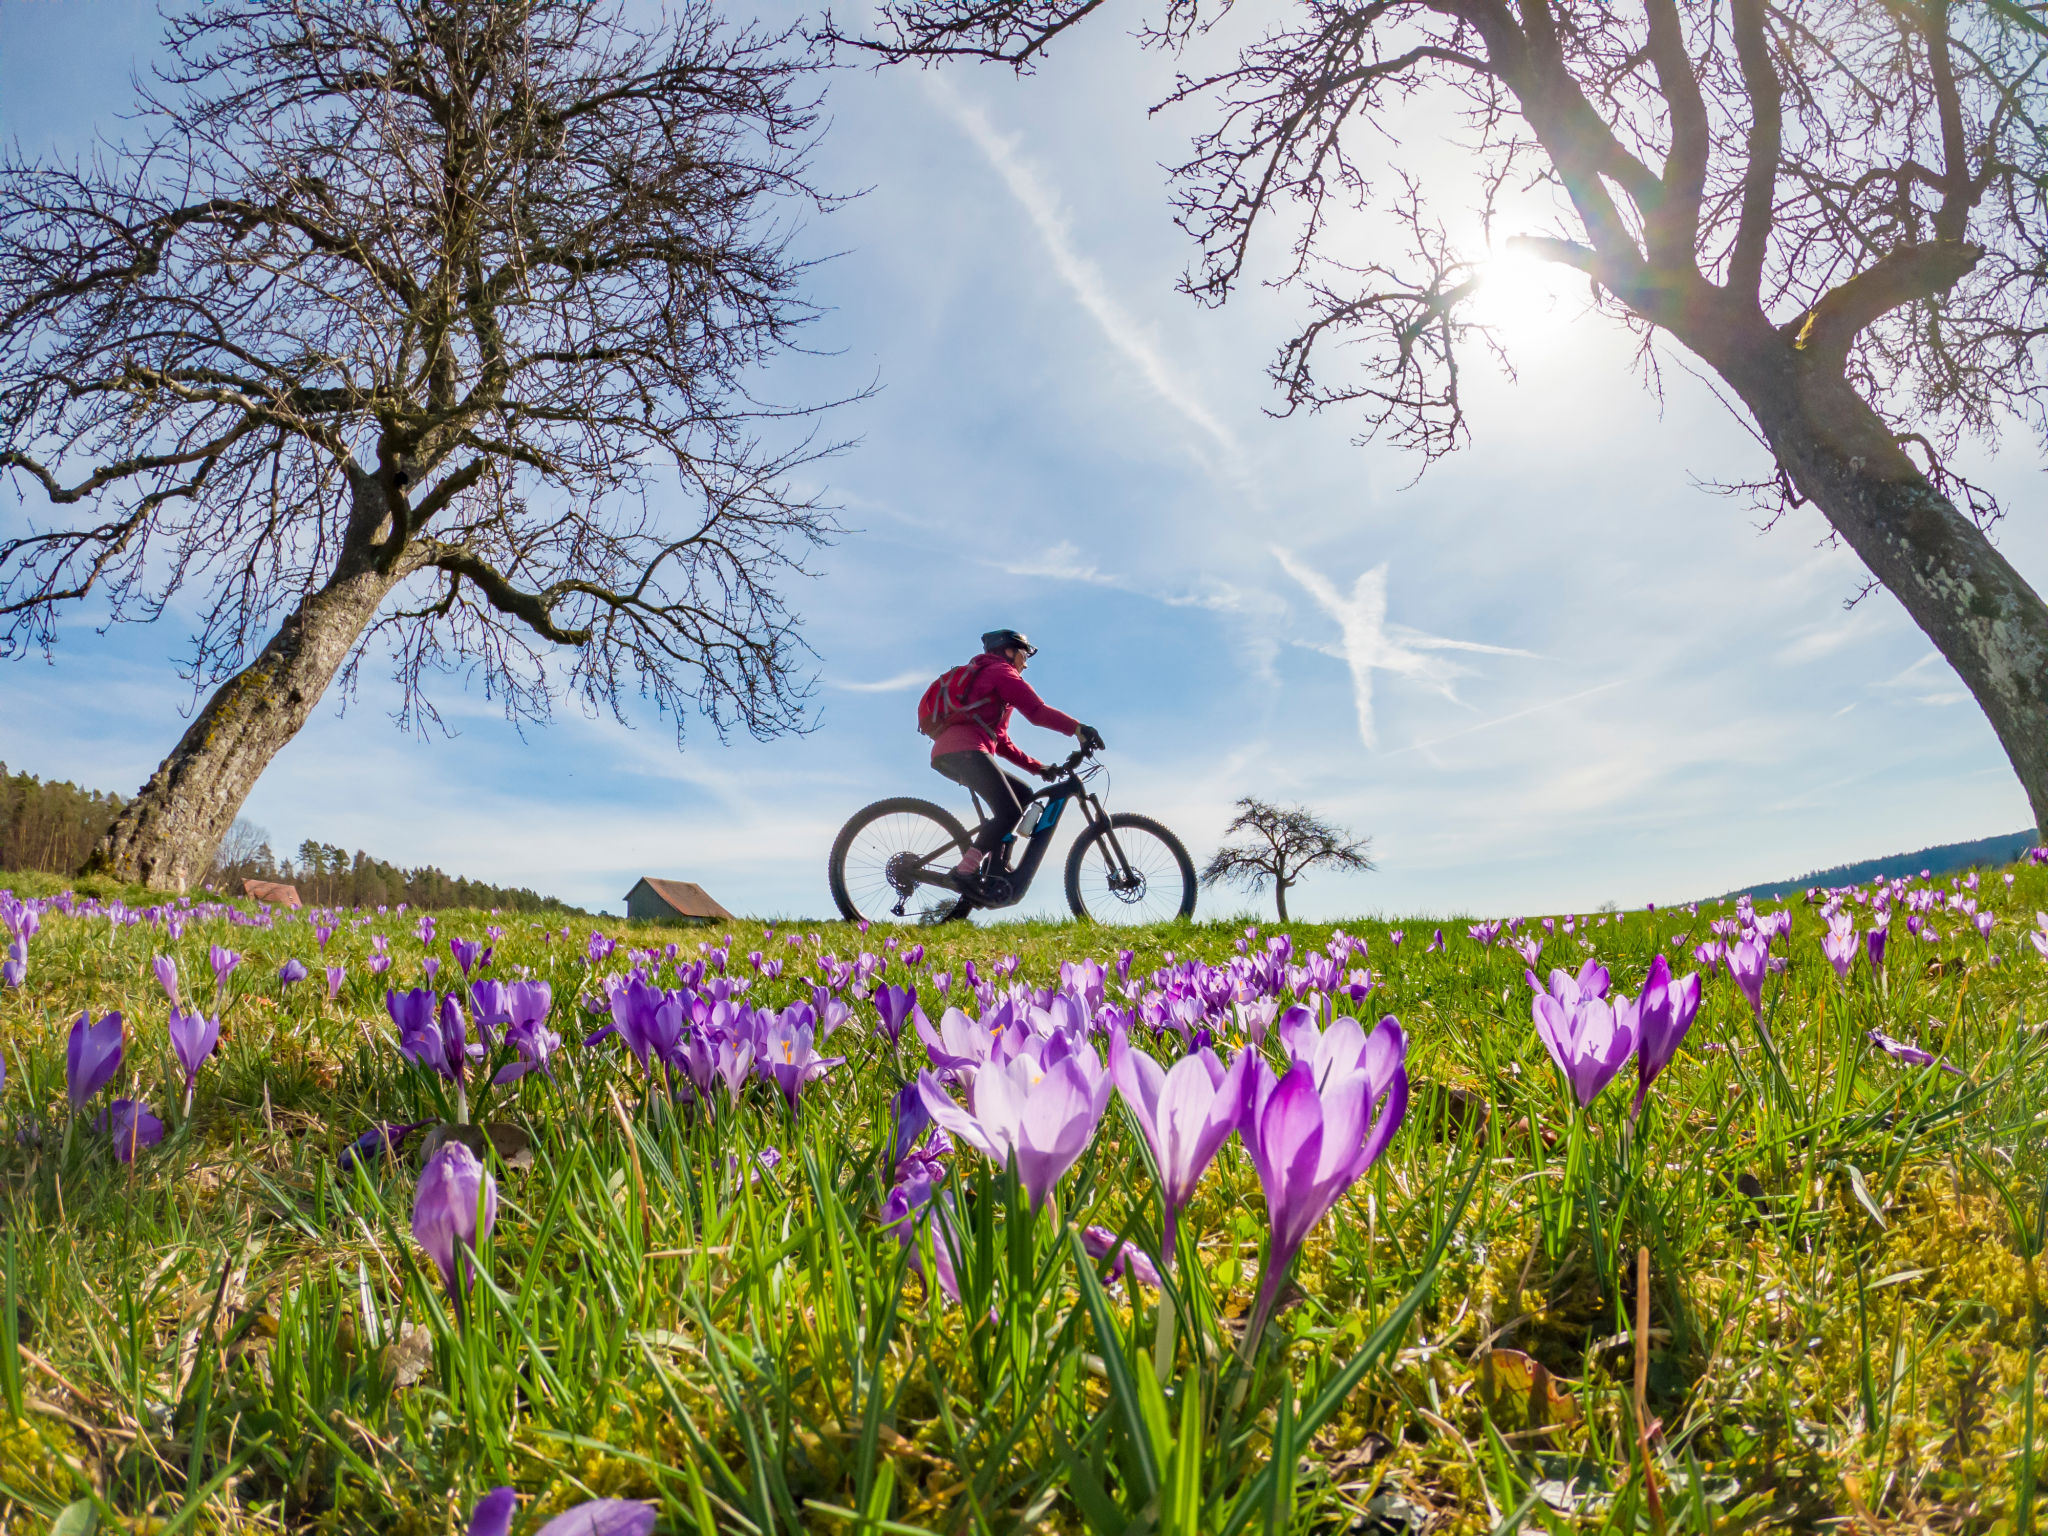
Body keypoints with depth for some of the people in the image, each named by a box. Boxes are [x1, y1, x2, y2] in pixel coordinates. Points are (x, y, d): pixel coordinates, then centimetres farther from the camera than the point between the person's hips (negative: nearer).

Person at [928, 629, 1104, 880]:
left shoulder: (983, 675, 37)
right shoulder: (1001, 671, 8)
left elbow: (1002, 743, 33)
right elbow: (1037, 710, -12)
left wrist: (1038, 768, 26)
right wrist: (1078, 728, -19)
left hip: (946, 755, 10)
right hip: (963, 750, -10)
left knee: (1023, 793, 14)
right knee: (1010, 812, -18)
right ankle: (965, 870, -24)